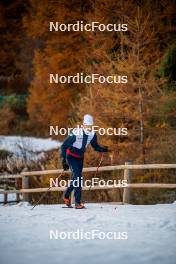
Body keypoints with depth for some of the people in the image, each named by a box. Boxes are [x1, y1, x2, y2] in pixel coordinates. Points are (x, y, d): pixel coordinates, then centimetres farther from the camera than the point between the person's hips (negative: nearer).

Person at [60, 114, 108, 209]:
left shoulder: (92, 134, -9)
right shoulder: (76, 133, -26)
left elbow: (96, 146, 6)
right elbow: (64, 146, -21)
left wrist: (103, 149, -15)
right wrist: (64, 160, -27)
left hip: (80, 158, 6)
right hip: (71, 157, -6)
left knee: (76, 178, 14)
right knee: (77, 176, -20)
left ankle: (66, 196, 39)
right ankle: (78, 202, -22)